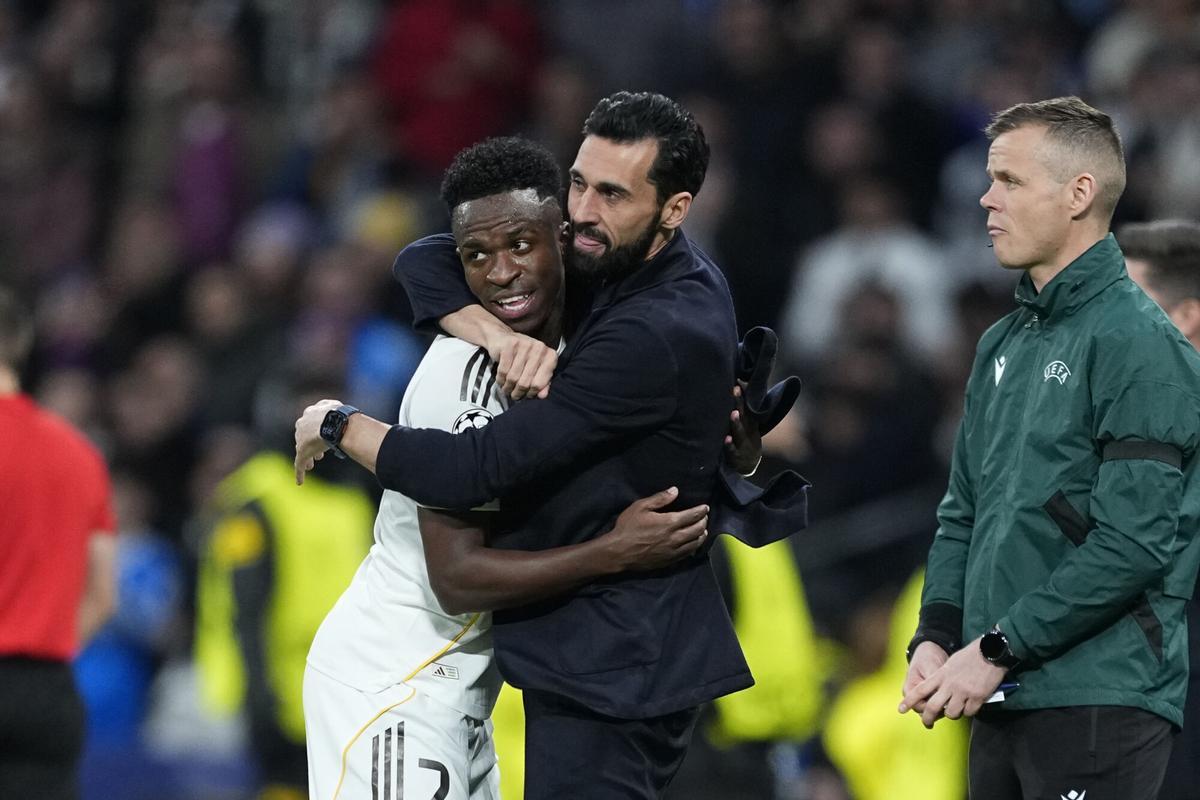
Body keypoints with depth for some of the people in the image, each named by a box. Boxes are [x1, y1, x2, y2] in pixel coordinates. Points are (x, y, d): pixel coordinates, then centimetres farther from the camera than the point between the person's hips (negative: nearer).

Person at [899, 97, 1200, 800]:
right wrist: (936, 638, 4)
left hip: (1099, 707, -8)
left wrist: (998, 649, -16)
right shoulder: (1004, 345, 18)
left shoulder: (1140, 344, -10)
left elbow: (1133, 544, -17)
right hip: (1002, 707, 8)